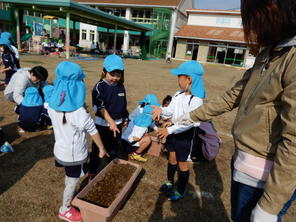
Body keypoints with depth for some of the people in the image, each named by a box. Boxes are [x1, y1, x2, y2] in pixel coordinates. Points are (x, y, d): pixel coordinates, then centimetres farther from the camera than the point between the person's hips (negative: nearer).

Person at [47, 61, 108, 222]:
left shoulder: (52, 105, -11)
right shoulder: (80, 113, -30)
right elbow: (93, 132, -19)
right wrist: (102, 148, -5)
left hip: (60, 150, 7)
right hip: (75, 154, -6)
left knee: (69, 177, 29)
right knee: (72, 181, 16)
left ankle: (69, 198, 52)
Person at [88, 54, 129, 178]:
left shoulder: (121, 87, 2)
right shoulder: (99, 87, -17)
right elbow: (101, 107, -27)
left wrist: (125, 118, 18)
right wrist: (111, 122, -37)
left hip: (117, 124, 6)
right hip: (102, 124, -5)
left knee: (115, 149, 21)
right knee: (98, 149, 9)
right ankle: (92, 172, 29)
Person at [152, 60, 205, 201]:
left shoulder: (196, 100, -23)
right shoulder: (179, 95, 1)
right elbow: (170, 110, 3)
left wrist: (169, 130, -35)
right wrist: (161, 110, -20)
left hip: (186, 134, -7)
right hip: (173, 129, 7)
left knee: (182, 162, 8)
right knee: (172, 157, 21)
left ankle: (181, 192, 29)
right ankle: (170, 182, 44)